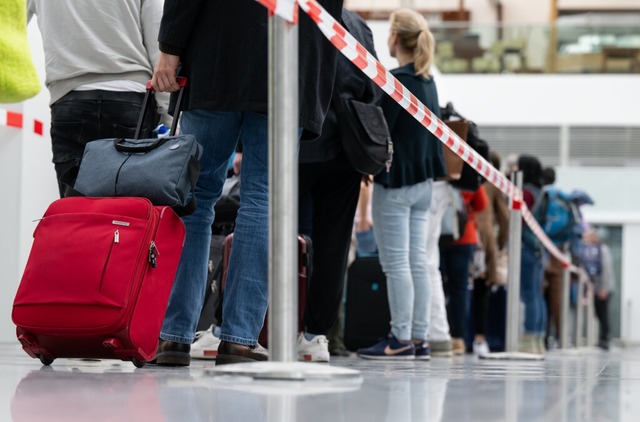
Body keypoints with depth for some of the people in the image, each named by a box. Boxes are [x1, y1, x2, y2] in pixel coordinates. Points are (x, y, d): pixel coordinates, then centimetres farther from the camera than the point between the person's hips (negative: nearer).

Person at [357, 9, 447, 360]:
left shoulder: (396, 81, -14)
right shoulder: (428, 82, 12)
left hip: (395, 180, -8)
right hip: (423, 180, 8)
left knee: (396, 263, -5)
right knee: (417, 262, 8)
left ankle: (401, 340, -5)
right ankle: (419, 339, 9)